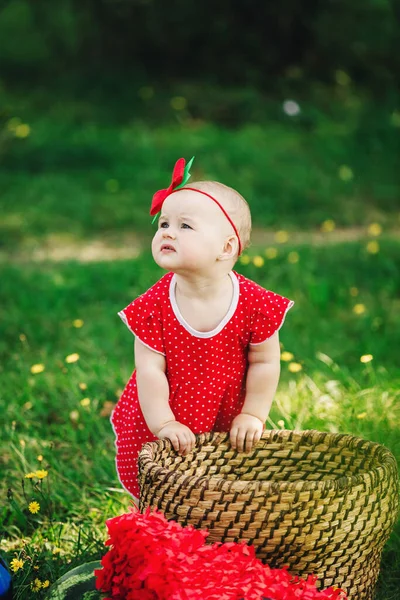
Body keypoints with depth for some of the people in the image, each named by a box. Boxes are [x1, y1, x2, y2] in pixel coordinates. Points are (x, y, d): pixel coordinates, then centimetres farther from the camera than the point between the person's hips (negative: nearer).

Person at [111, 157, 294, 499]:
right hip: (158, 431, 0)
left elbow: (265, 362, -10)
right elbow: (150, 370, -17)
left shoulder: (253, 303, -20)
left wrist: (253, 415, -8)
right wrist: (163, 424, -19)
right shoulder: (154, 305, -19)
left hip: (227, 429, 0)